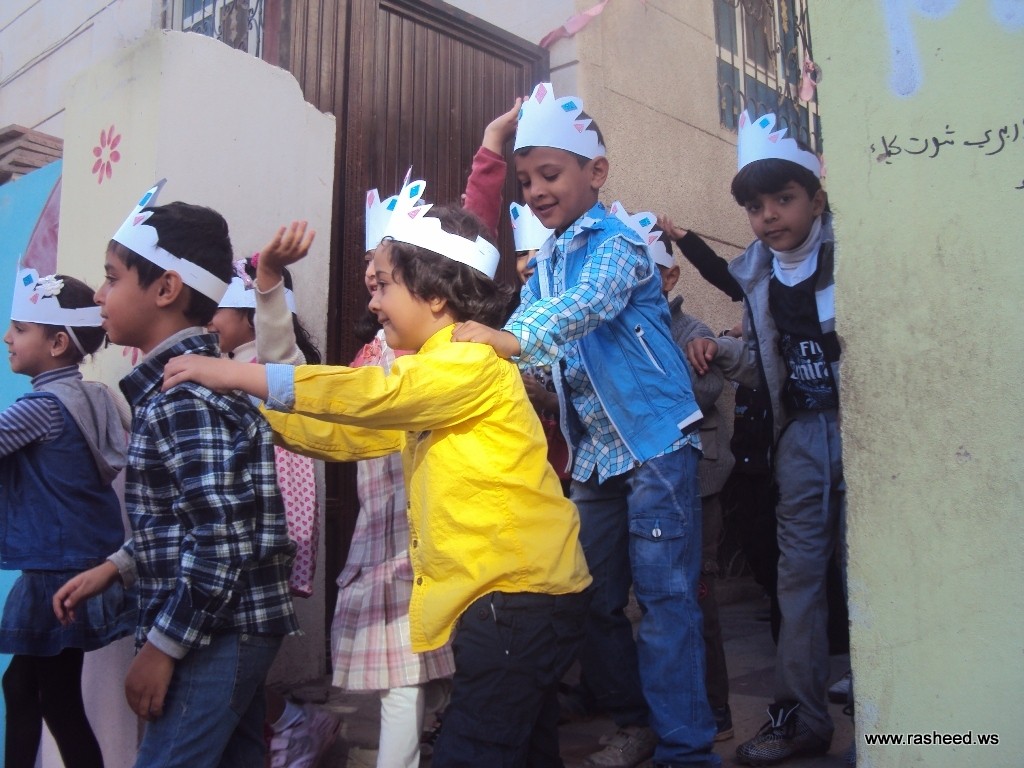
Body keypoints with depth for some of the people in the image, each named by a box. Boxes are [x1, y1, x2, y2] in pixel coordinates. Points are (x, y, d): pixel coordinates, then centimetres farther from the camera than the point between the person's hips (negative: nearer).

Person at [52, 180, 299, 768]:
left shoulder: (184, 396, -20)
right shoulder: (178, 382, 11)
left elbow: (222, 543, -24)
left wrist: (160, 648, -16)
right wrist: (114, 568, 16)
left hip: (216, 636, -10)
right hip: (233, 628, 10)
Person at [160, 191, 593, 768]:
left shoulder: (474, 365, -14)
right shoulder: (426, 377, 16)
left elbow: (373, 393, -26)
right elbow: (345, 435, 13)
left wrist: (238, 375, -21)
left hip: (522, 591, -10)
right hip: (496, 592, 10)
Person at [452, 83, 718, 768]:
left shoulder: (616, 241, -9)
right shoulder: (546, 262, 14)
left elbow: (589, 302, -29)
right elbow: (525, 340, 10)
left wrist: (515, 337, -45)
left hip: (656, 441, -8)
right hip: (593, 454, 8)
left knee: (665, 595, -6)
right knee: (596, 597, 12)